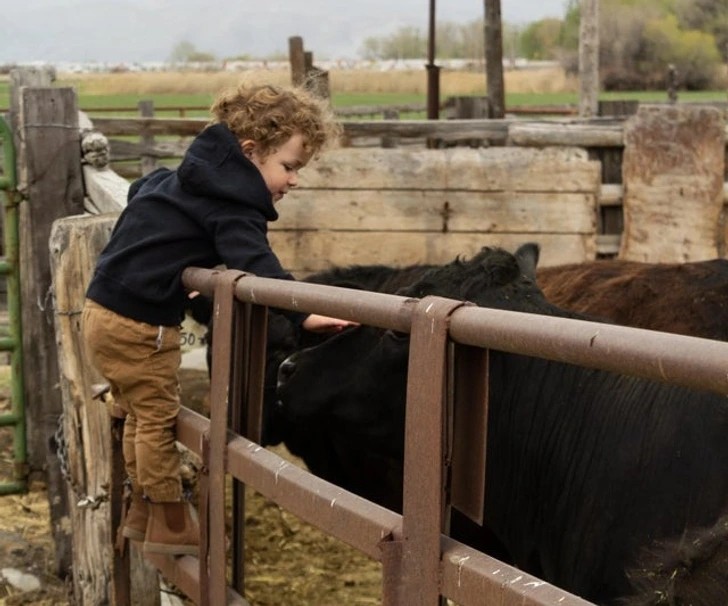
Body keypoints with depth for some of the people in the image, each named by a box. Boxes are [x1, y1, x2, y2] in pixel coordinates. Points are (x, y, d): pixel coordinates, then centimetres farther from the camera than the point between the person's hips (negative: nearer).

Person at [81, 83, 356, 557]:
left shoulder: (196, 176, 14)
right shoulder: (231, 201, -18)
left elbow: (141, 192, 33)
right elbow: (256, 263, -34)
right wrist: (304, 313, -43)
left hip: (105, 310, 10)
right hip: (139, 324, -10)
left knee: (142, 415, 21)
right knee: (160, 418, 2)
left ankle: (143, 509, 33)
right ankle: (172, 525, 13)